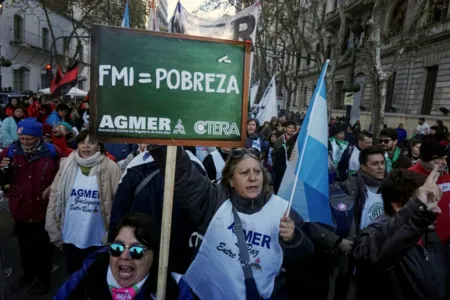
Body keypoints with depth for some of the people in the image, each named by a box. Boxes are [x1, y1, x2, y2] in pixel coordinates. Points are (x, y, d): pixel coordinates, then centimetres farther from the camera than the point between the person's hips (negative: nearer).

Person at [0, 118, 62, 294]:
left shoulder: (52, 152, -12)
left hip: (45, 211, -3)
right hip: (20, 211, 3)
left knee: (44, 247, 13)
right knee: (25, 246, 22)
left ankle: (44, 277, 35)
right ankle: (29, 271, 47)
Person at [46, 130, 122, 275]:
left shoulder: (110, 168, -12)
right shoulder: (66, 165, -2)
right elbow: (54, 198, 2)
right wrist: (54, 231, 2)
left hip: (98, 239, -3)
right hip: (70, 238, 3)